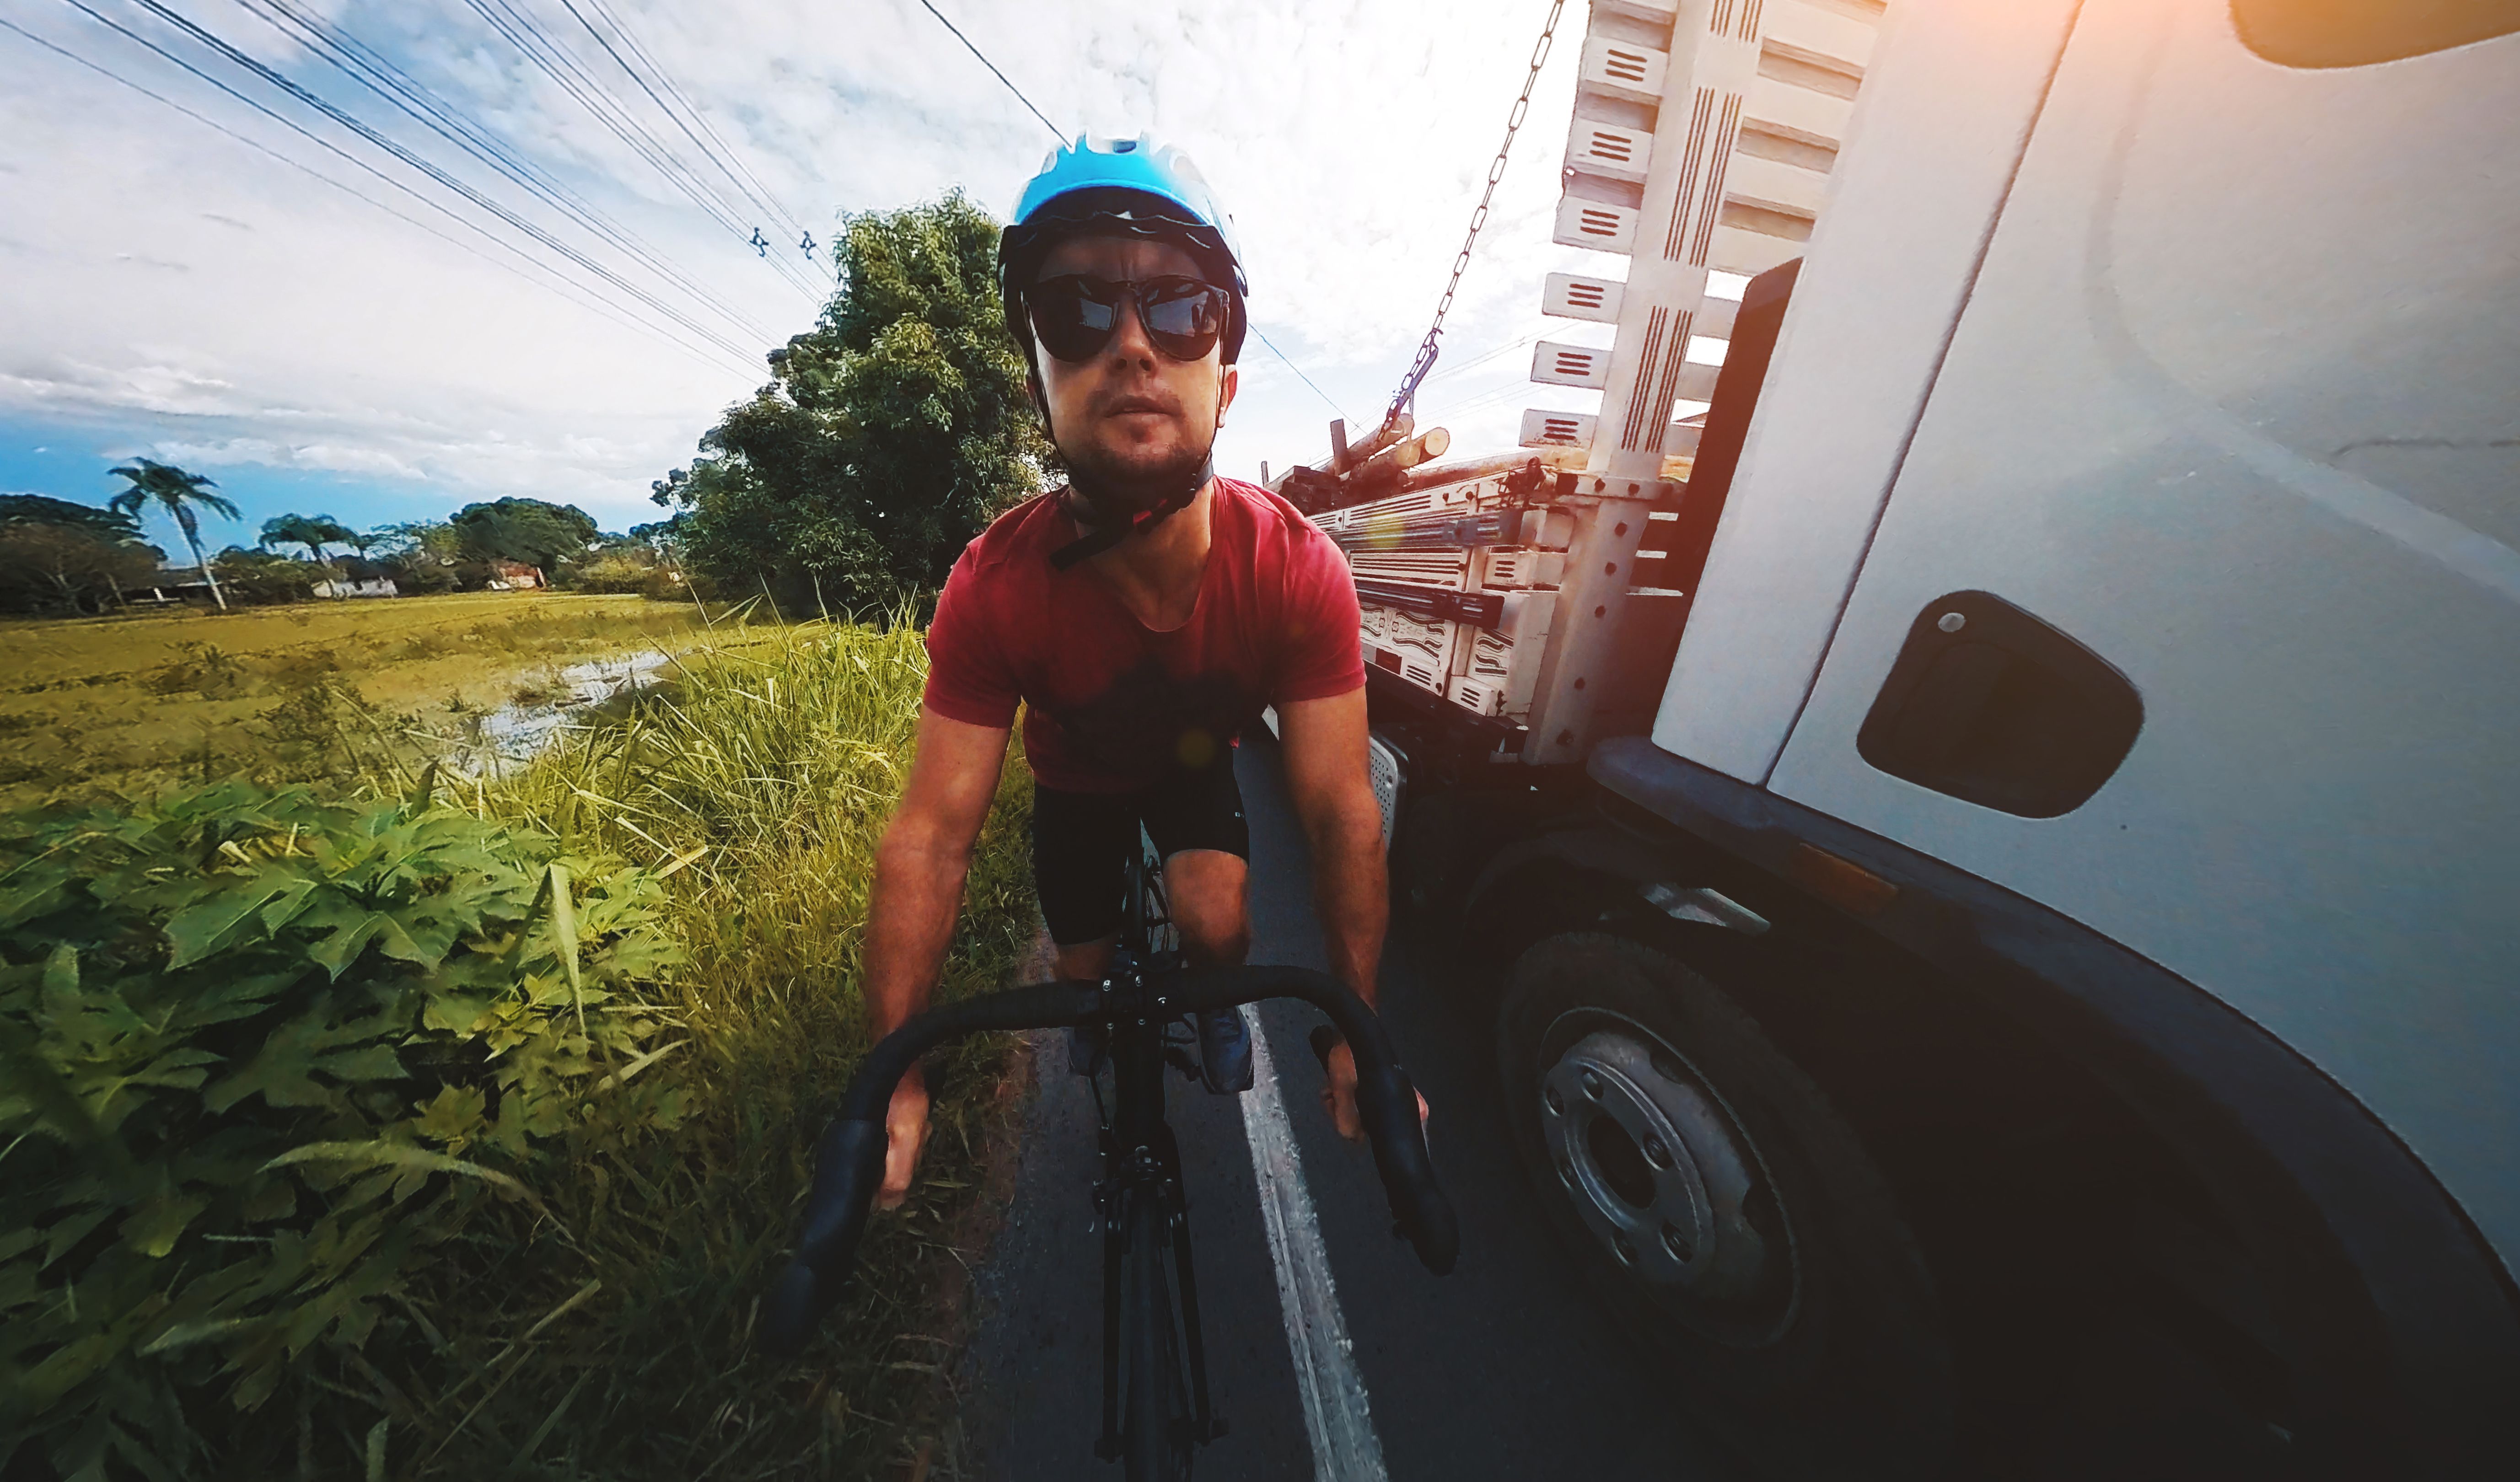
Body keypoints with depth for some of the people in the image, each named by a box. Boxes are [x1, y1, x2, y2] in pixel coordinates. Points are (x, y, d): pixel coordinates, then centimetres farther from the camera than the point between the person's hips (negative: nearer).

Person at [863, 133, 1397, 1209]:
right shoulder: (995, 587, -33)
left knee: (1216, 931, -21)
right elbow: (931, 835, -28)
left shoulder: (1299, 569, -34)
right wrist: (894, 1075, -26)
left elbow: (1340, 812, -30)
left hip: (1197, 760, 0)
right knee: (1086, 974, 8)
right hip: (1077, 778, 1)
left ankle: (1212, 1000, 19)